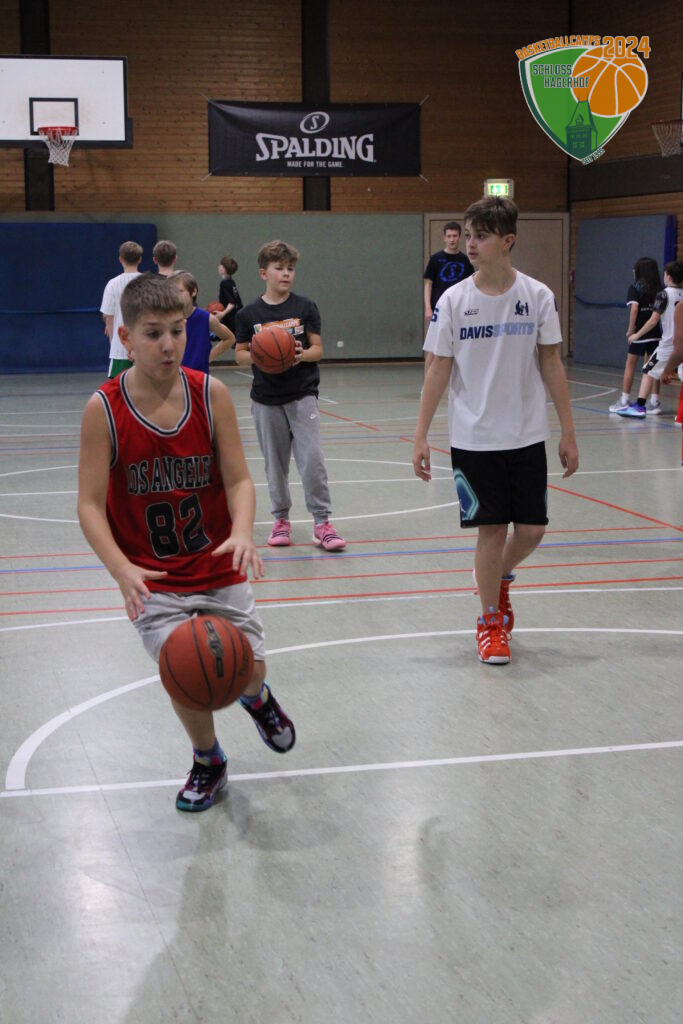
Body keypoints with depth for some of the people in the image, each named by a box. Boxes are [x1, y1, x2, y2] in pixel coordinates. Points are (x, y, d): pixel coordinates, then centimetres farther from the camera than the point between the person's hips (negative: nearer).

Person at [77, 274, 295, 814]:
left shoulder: (210, 394, -8)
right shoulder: (104, 409, -14)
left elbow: (239, 480, -7)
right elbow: (90, 505, -14)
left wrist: (242, 533, -27)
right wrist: (122, 570, -28)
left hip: (219, 568, 2)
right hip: (153, 579, -2)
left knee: (246, 670, 0)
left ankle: (257, 698, 42)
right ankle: (208, 761, 20)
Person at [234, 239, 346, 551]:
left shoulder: (305, 307, 0)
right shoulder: (249, 313, 1)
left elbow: (318, 348, 1)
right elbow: (240, 353, 6)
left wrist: (302, 355, -20)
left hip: (302, 394, -1)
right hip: (267, 399, 1)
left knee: (312, 458, -11)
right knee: (275, 463, 9)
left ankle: (322, 522, -4)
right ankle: (281, 519, 24)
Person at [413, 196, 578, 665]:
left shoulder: (538, 296, -3)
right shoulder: (453, 301, -5)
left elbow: (552, 366, 2)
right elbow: (439, 371, -1)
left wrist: (568, 433, 2)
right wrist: (421, 437, -3)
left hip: (527, 435, 1)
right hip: (474, 438, -1)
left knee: (531, 529, 4)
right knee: (492, 528, 1)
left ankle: (501, 579, 36)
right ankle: (490, 622, 19)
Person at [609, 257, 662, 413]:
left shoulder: (634, 288, -6)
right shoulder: (659, 289, 7)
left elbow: (634, 307, -18)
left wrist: (630, 329, -14)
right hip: (655, 333, 4)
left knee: (630, 365, 6)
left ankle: (624, 400, 7)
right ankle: (655, 402, 8)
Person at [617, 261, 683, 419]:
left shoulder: (664, 295, -7)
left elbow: (653, 320, -9)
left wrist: (637, 335, -1)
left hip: (669, 343, -5)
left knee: (649, 372, 5)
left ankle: (639, 406, -2)